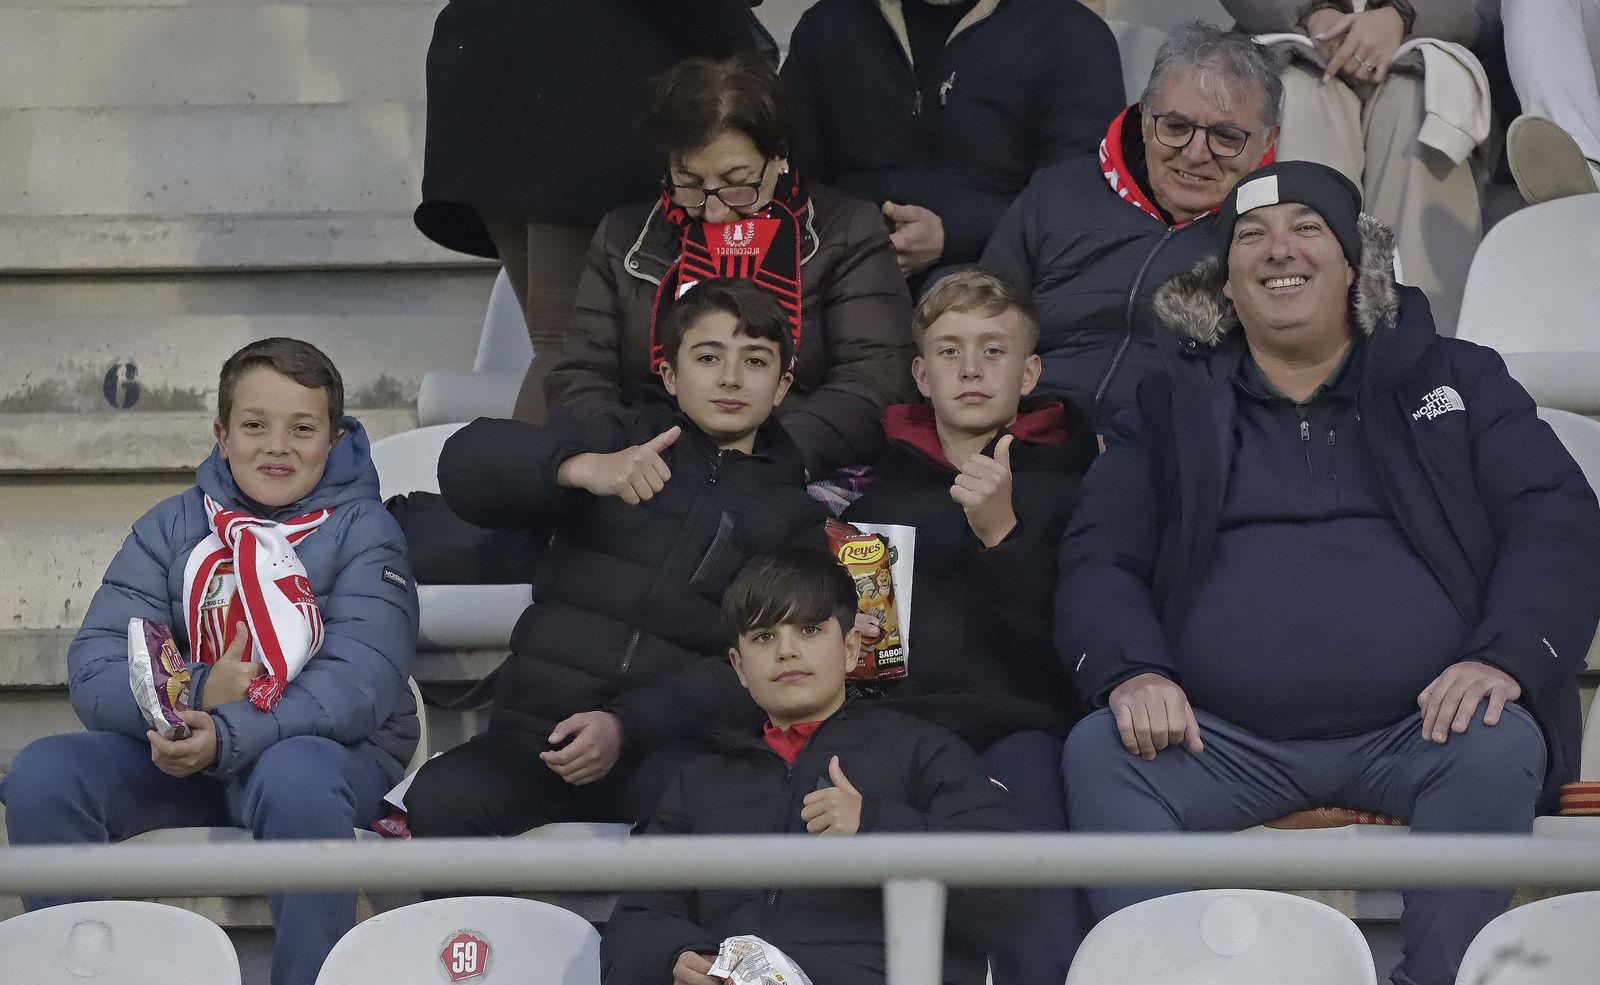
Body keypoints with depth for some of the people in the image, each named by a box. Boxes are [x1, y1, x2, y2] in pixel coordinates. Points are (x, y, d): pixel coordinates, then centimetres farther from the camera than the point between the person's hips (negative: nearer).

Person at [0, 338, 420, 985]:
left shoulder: (361, 530, -4)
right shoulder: (171, 527, 6)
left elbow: (361, 682, -18)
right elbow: (94, 671, -5)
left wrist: (229, 735, -33)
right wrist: (197, 697, -26)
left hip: (329, 746, -3)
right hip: (176, 745, 4)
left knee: (295, 774, -39)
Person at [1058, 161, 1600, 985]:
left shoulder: (1456, 381, 16)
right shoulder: (1171, 407, 18)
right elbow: (1098, 559, 9)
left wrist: (1508, 658, -15)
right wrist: (1131, 671, -14)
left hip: (1418, 731, -1)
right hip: (1225, 741, 1)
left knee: (1501, 748, -32)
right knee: (1098, 753, -25)